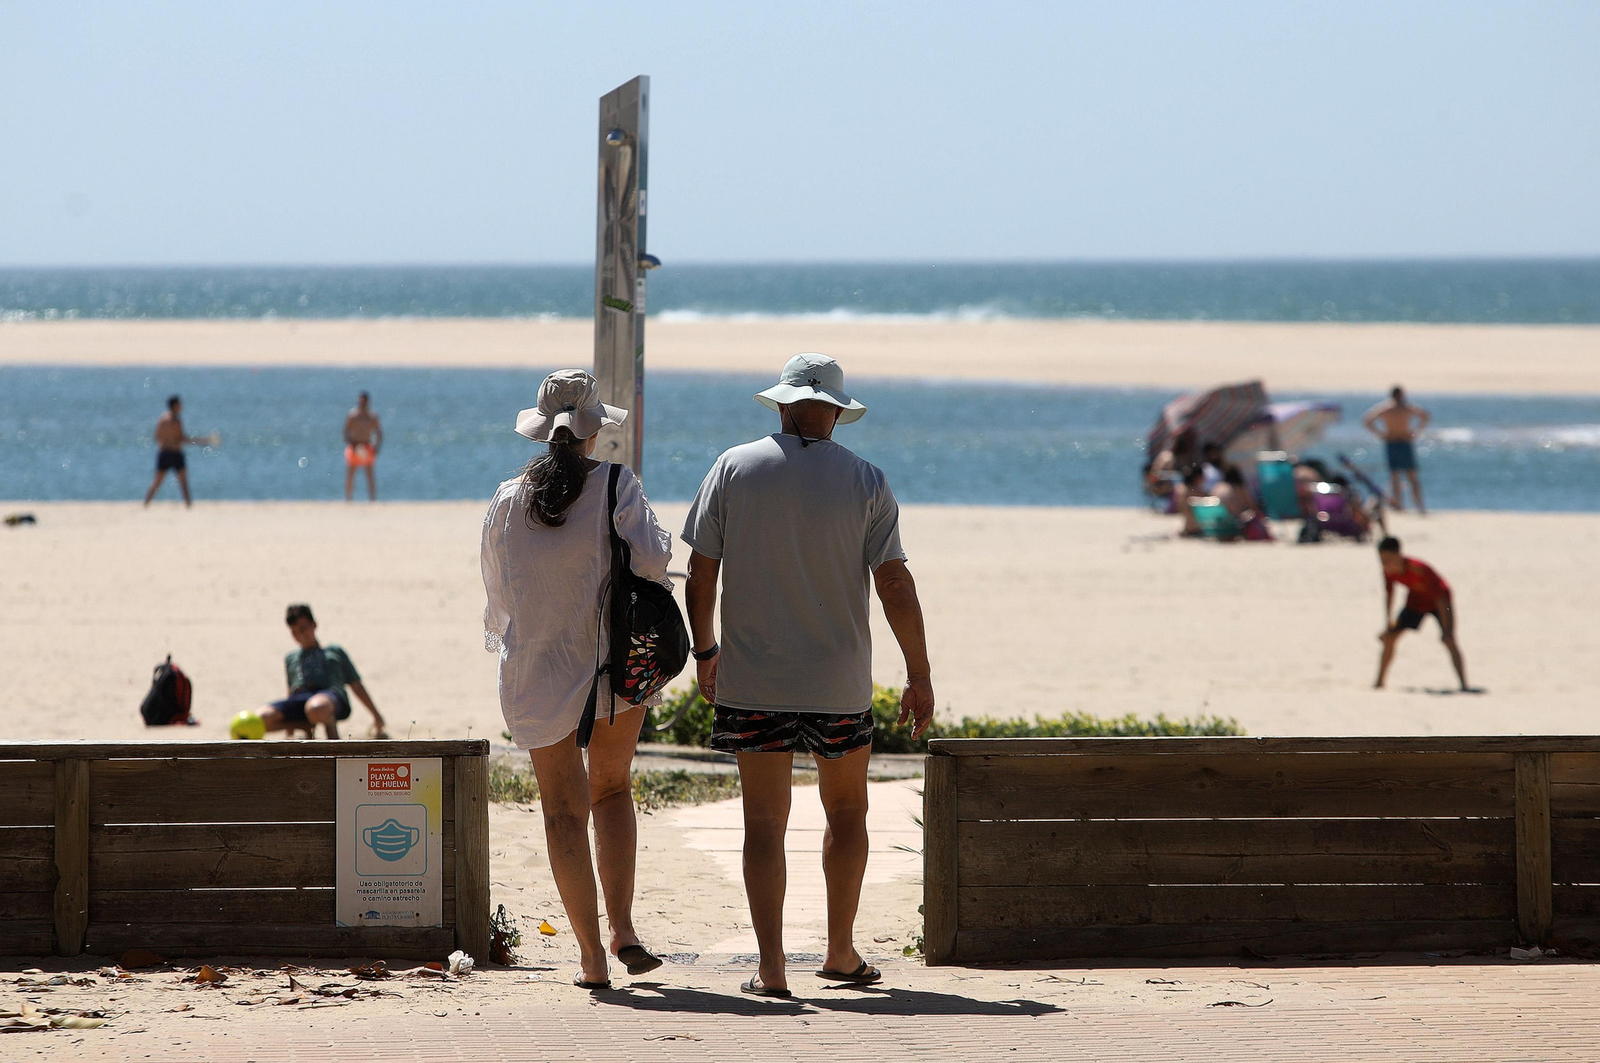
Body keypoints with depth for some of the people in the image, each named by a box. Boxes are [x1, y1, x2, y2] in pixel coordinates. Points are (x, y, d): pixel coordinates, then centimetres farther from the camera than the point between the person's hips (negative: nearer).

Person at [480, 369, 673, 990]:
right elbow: (650, 557, -21)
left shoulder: (507, 503, 0)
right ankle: (622, 931, 5)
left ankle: (592, 956, 1)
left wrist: (503, 645, 29)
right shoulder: (615, 485, -7)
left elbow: (498, 600, 9)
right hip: (616, 665, 0)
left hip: (537, 675, 0)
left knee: (565, 810, 7)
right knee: (612, 789, 19)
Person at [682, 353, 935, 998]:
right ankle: (840, 952, 23)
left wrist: (704, 651, 13)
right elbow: (895, 586, -6)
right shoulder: (865, 483, -3)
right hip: (839, 680, 0)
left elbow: (701, 571, -1)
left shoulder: (734, 469, -2)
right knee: (846, 812, 18)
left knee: (764, 823, 2)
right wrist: (919, 674, 2)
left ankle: (770, 969, -6)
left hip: (751, 679, 0)